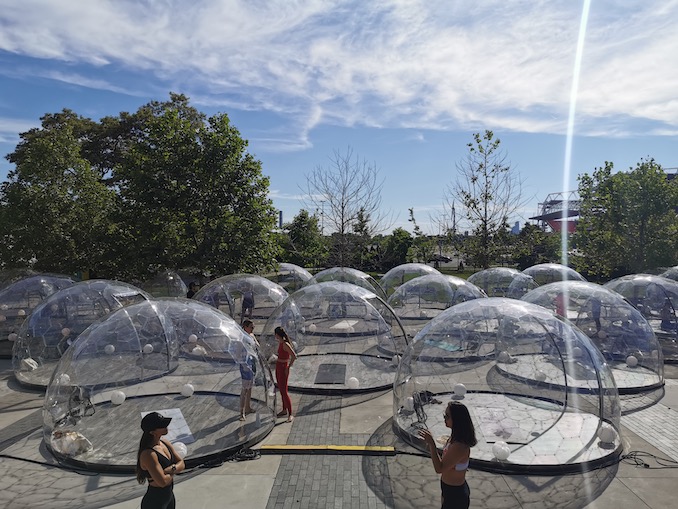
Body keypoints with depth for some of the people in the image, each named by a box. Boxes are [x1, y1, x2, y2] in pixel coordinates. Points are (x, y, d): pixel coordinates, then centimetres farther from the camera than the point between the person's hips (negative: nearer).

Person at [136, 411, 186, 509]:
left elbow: (181, 464, 0)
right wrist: (173, 472, -12)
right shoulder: (148, 454, -27)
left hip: (169, 496, 8)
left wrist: (171, 469, -20)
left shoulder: (165, 443, -2)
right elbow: (162, 481, -31)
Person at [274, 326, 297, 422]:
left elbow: (294, 356, -28)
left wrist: (288, 367, -21)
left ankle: (290, 414, -1)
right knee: (281, 390, 17)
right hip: (278, 367, 9)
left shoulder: (285, 344, -22)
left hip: (283, 369, -9)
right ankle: (284, 410, 30)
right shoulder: (280, 343, 6)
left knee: (284, 392, -8)